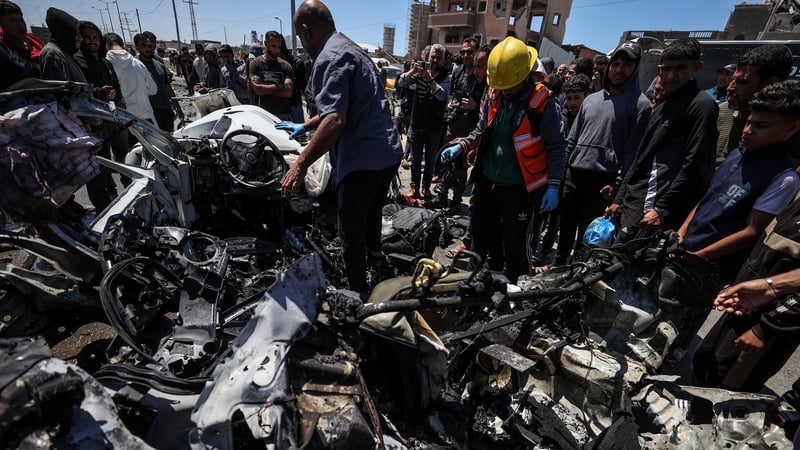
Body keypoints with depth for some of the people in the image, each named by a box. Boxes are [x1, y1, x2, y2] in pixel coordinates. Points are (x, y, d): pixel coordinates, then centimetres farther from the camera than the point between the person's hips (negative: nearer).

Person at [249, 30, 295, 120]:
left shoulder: (285, 65, 8)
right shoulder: (256, 63, 6)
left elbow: (289, 92, -5)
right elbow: (257, 89, -6)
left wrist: (265, 89, -5)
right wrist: (279, 86, -4)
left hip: (283, 114, 1)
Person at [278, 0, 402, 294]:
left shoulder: (329, 58, -13)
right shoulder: (349, 48, 20)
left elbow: (335, 120, -27)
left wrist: (300, 165, -23)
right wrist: (304, 126, 34)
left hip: (362, 160, -10)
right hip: (388, 152, 10)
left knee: (352, 231, 3)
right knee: (371, 215, 28)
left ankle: (359, 293, 17)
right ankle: (375, 259, 48)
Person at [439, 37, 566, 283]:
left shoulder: (542, 102, -12)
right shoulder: (493, 95, 3)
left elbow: (556, 147, -9)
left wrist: (553, 186, -14)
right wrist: (461, 146, 3)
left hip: (519, 189, -6)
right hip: (486, 182, 6)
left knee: (516, 247, 4)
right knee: (480, 239, 19)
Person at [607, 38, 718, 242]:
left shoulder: (701, 105, -5)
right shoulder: (663, 107, 20)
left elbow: (693, 166, -13)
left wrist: (662, 209, -17)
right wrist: (619, 199, 16)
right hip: (633, 210, 8)